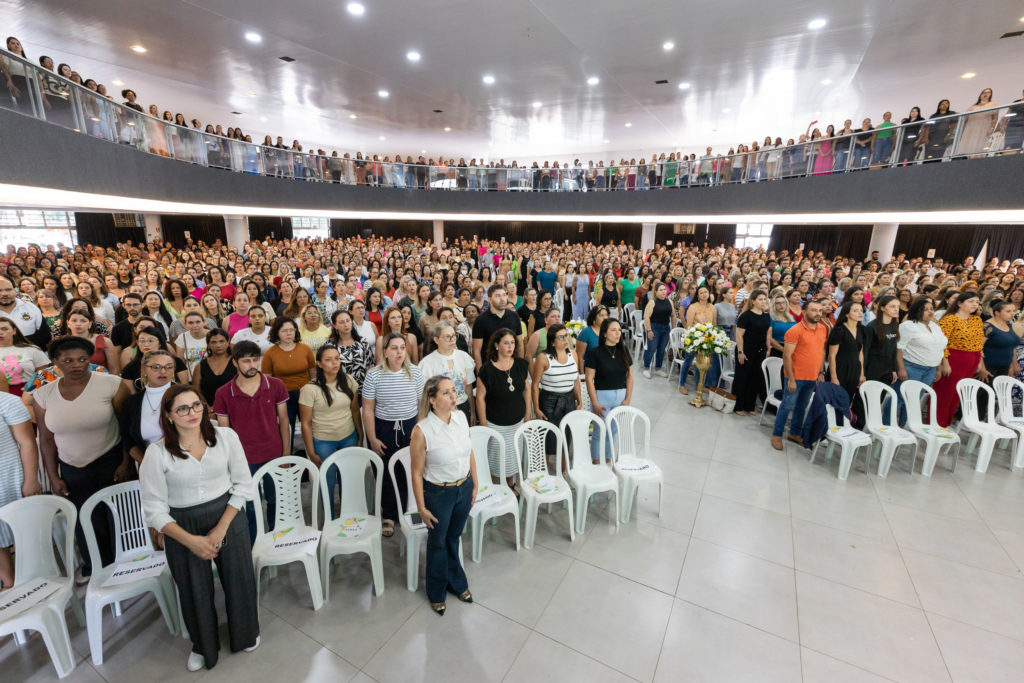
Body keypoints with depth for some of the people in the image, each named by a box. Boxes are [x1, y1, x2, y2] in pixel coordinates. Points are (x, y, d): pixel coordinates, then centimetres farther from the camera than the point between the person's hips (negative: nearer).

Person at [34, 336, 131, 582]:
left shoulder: (111, 384, -12)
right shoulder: (43, 395, 1)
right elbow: (47, 440, 8)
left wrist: (127, 463, -11)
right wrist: (53, 476, 6)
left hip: (111, 463, -3)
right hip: (72, 469, 3)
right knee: (86, 524, 11)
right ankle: (95, 570, 32)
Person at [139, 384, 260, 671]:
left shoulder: (226, 436, -12)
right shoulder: (157, 453, -14)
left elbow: (243, 485, -6)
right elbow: (154, 510, -9)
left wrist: (221, 528, -12)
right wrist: (191, 540, -15)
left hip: (228, 518, 1)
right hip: (182, 528, 0)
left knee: (239, 581, 14)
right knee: (195, 591, 17)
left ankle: (245, 634, 46)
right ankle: (203, 646, 49)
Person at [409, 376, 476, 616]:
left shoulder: (461, 417, -10)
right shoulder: (422, 431, -26)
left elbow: (469, 453, 2)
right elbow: (416, 472, -15)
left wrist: (475, 485, 8)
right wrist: (422, 507, -8)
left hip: (464, 488, 4)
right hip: (438, 493, -4)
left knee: (454, 537, 26)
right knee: (438, 543, 19)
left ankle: (456, 582, 52)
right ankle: (436, 593, 46)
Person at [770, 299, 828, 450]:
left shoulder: (823, 329, 6)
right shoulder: (795, 330, -15)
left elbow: (822, 351, 16)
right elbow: (787, 356, -16)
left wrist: (821, 373, 11)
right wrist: (791, 379, -18)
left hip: (812, 377, 6)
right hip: (796, 377, -6)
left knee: (802, 406, 18)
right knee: (787, 406, 2)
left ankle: (794, 433, 32)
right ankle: (777, 435, 14)